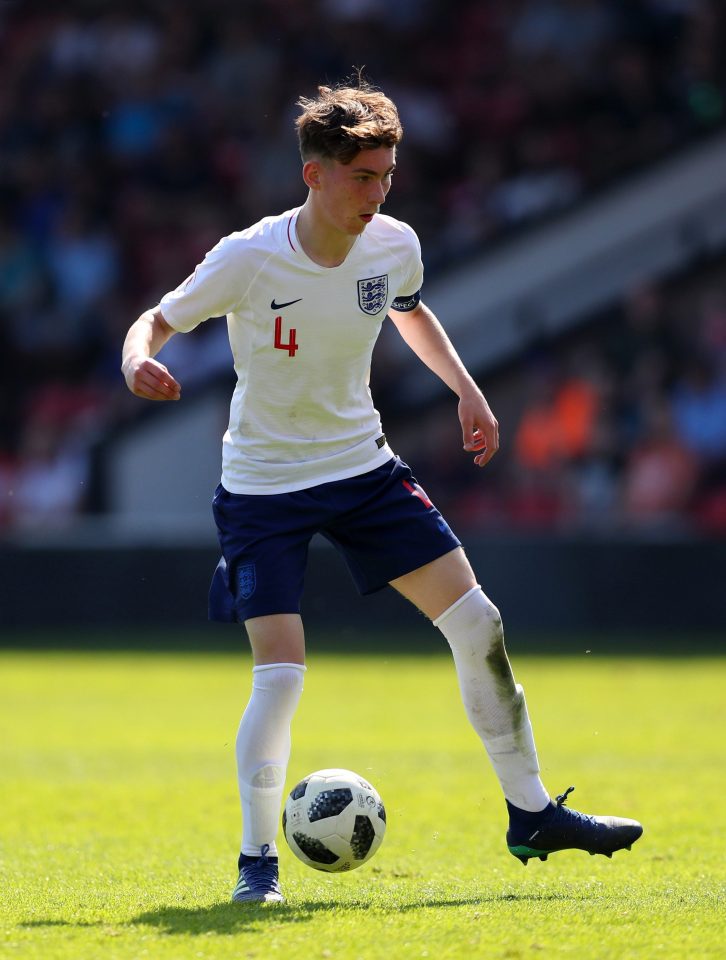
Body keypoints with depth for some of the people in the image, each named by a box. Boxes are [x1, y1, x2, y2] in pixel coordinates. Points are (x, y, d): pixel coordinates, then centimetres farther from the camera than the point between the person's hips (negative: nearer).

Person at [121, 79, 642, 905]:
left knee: (476, 624, -1)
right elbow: (156, 321, -11)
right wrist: (139, 364, -33)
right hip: (263, 486, -5)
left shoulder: (394, 247, -7)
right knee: (280, 672, -16)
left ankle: (531, 814, 14)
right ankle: (257, 859, 3)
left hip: (362, 465, 5)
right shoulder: (248, 260, -21)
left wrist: (465, 389, 7)